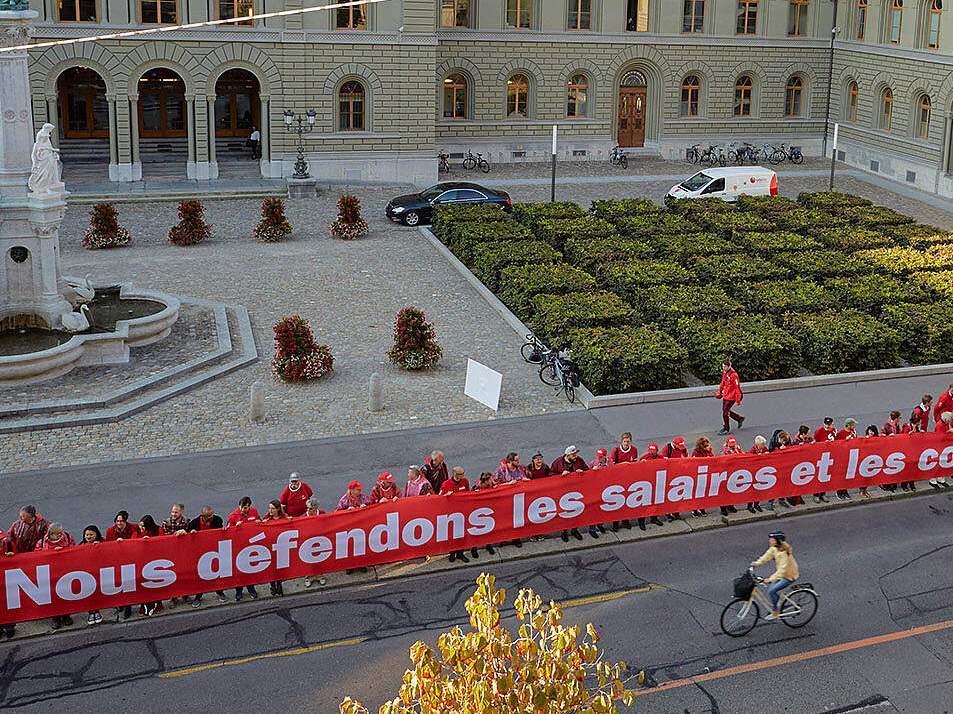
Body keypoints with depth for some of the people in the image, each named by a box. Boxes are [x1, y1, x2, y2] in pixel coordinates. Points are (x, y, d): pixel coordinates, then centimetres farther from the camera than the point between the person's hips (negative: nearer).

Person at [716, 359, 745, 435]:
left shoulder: (733, 375, -23)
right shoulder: (724, 373, 4)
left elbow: (737, 387, -21)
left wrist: (738, 400, -20)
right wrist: (719, 392, 20)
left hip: (731, 397, -9)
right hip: (725, 396, 9)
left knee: (725, 412, -4)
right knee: (725, 410, 17)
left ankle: (726, 429, 10)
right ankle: (740, 418, 35)